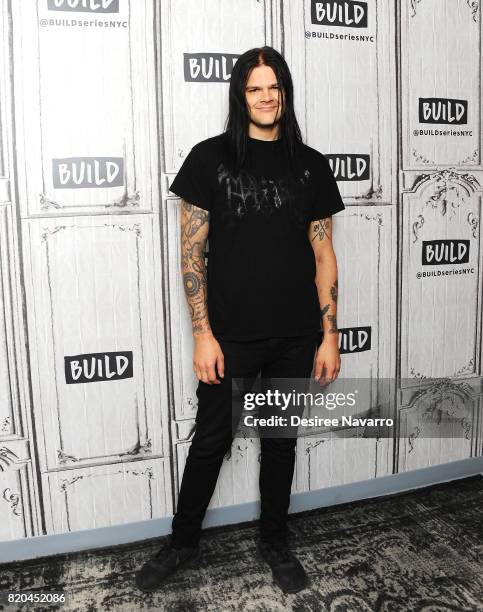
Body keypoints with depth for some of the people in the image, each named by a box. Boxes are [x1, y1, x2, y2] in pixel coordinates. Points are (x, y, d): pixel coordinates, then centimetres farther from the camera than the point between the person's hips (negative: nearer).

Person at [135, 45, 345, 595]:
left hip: (295, 338, 3)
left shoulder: (310, 165, 6)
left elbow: (323, 255, 6)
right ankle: (182, 542, 33)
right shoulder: (210, 157, -2)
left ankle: (274, 542, 37)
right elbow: (192, 251, -4)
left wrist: (329, 335, 1)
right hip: (231, 336, -2)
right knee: (211, 441, 9)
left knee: (281, 441, 15)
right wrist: (203, 333, -10)